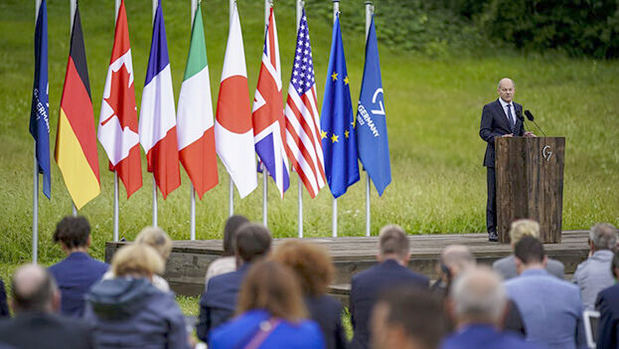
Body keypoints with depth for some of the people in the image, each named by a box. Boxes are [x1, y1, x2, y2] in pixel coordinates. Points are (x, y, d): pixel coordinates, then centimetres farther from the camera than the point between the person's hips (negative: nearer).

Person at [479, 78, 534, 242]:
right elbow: (484, 132, -8)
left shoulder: (518, 108, 16)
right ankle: (492, 230, 0)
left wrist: (525, 135, -2)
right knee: (495, 194, -4)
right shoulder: (489, 108, -1)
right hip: (496, 158, -5)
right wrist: (500, 138, -25)